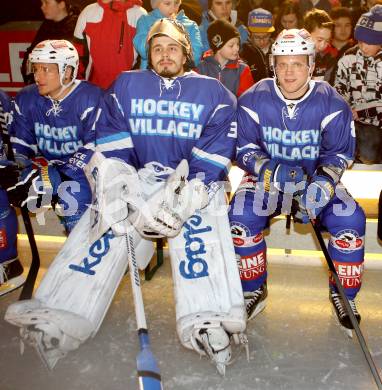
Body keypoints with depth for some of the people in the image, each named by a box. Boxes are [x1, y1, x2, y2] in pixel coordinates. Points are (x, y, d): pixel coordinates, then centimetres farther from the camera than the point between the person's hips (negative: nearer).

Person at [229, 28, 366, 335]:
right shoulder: (254, 99, -10)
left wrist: (324, 182, -26)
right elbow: (243, 148, -9)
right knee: (241, 216, -26)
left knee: (350, 219, -22)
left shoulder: (331, 103, -9)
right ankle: (254, 290, -2)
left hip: (316, 177, 1)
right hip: (266, 176, 0)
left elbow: (340, 152, -5)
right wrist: (273, 172, -27)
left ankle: (343, 294, 3)